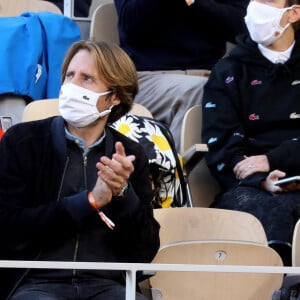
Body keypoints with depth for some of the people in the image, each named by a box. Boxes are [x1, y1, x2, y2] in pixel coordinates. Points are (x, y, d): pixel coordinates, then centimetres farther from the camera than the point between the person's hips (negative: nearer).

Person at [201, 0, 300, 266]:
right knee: (270, 209, -38)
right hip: (247, 187, 0)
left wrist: (271, 160, -7)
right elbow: (220, 147, 7)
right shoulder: (228, 73, 20)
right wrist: (260, 181, -12)